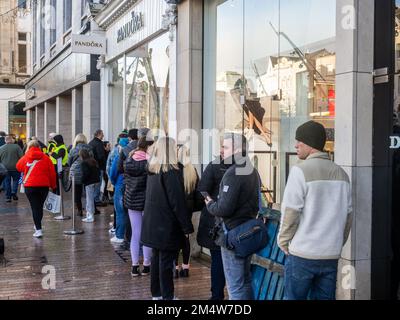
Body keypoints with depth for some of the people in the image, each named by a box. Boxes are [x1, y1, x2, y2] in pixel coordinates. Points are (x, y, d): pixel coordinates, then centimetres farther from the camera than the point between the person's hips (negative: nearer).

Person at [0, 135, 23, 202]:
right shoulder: (16, 147, -8)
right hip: (15, 167, -2)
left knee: (7, 182, 10)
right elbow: (21, 156, -10)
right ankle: (14, 192, -4)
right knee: (16, 180, 14)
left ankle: (8, 197, 11)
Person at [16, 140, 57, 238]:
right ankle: (38, 225, 32)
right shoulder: (45, 158, 0)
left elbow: (18, 167, 18)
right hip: (44, 186, 1)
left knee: (35, 207, 1)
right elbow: (52, 173, 0)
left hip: (30, 186, -1)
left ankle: (38, 229, -8)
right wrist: (53, 185, 10)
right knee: (40, 206, 17)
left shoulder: (25, 158, 0)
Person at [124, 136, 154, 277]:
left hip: (131, 200, 5)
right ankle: (146, 266, 13)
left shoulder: (129, 161, 2)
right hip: (147, 201, -5)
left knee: (135, 234, 11)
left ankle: (135, 266, 14)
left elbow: (126, 180, 10)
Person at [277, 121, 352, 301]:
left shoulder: (301, 171, -12)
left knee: (294, 297, 7)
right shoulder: (341, 174, 6)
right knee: (325, 297, 13)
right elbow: (348, 216, 9)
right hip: (331, 255, 5)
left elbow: (290, 212, -12)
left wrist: (283, 242, 2)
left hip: (302, 253, -5)